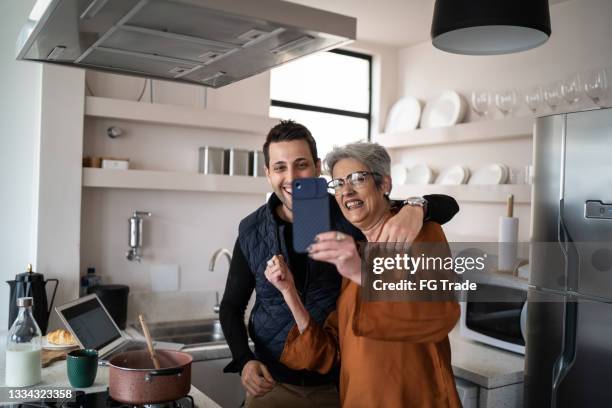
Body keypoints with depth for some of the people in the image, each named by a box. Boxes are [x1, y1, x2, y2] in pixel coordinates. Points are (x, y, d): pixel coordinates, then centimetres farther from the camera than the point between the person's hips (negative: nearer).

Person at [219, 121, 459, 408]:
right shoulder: (251, 232, -8)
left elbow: (448, 206, -14)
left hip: (340, 383, 0)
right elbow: (231, 306, 4)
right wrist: (244, 361, -13)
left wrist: (415, 207, -37)